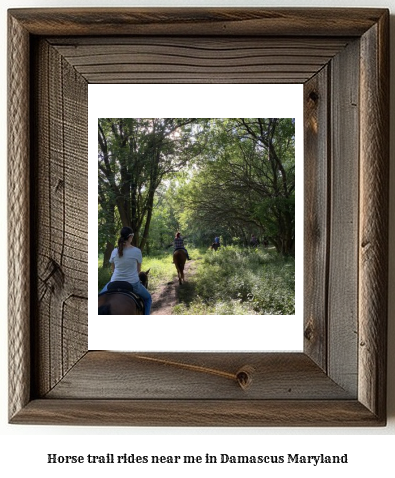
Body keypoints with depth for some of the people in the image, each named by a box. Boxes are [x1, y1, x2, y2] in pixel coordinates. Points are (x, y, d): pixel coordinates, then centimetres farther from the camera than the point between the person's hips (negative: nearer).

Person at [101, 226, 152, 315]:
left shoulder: (114, 251, -2)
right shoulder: (137, 251, -10)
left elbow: (113, 269, 11)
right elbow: (139, 270, 3)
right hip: (133, 283, -2)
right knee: (148, 298, 24)